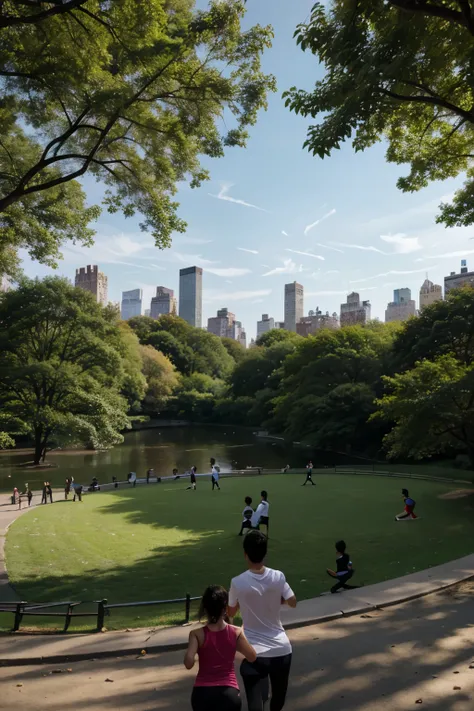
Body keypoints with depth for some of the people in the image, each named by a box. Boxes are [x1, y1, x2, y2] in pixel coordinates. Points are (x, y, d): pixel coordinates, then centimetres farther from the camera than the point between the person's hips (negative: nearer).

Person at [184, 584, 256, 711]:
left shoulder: (197, 634, -9)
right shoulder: (236, 632, -5)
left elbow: (189, 663, -17)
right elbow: (252, 657, 3)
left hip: (202, 692, 1)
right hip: (229, 692, -1)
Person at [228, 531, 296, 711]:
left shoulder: (238, 583, -14)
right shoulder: (278, 577, -10)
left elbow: (230, 613, 2)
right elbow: (292, 602, 4)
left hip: (254, 652, -3)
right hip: (281, 649, 3)